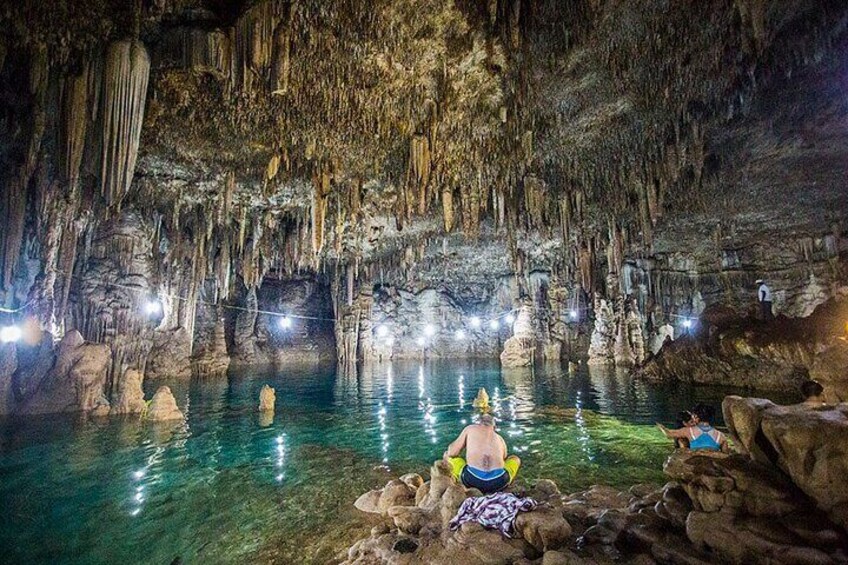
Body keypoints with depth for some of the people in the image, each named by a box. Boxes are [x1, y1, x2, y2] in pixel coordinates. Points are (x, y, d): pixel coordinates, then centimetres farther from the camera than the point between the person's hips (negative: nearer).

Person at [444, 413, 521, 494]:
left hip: (472, 480, -2)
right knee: (515, 459, 33)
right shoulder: (500, 439, 25)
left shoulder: (470, 428, 18)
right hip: (498, 483, 2)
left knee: (448, 455, 26)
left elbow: (452, 453, 15)